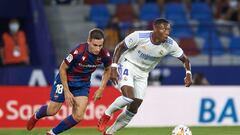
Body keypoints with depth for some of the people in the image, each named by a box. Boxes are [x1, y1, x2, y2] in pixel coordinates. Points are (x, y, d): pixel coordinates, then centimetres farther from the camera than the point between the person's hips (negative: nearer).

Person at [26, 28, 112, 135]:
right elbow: (62, 68, -19)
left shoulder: (104, 55, -22)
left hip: (82, 84, 3)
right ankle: (36, 116, 42)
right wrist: (66, 91, -18)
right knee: (52, 111, 6)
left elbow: (107, 70, 2)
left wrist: (101, 89, -4)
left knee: (78, 117, -9)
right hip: (65, 79, -3)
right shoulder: (78, 52, -34)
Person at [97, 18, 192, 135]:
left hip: (142, 74, 5)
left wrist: (188, 74, -21)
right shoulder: (139, 36, -25)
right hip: (127, 65, -5)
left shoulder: (170, 45, -16)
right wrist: (113, 67, -21)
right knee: (129, 97, -29)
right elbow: (120, 47, -13)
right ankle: (106, 115, -2)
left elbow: (184, 59, -3)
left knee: (133, 109, 2)